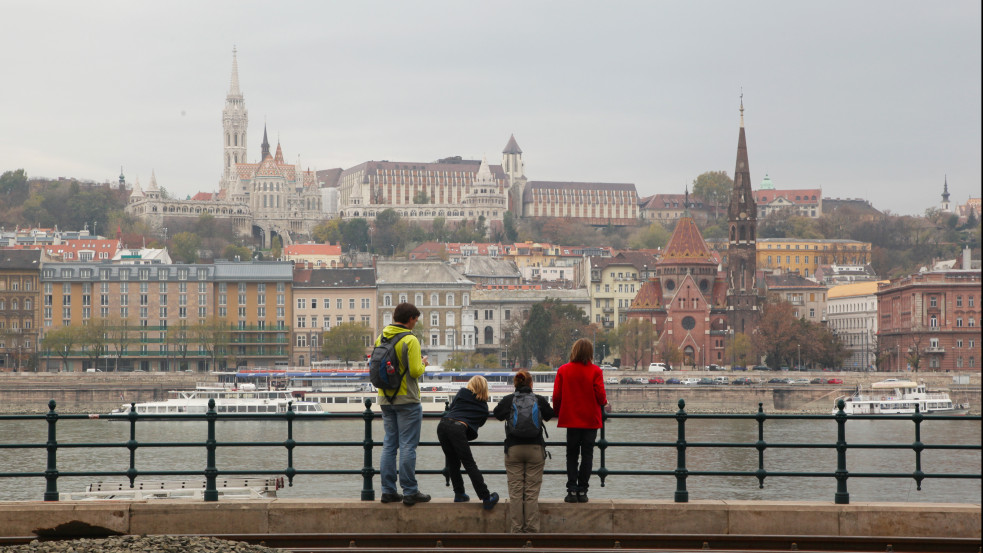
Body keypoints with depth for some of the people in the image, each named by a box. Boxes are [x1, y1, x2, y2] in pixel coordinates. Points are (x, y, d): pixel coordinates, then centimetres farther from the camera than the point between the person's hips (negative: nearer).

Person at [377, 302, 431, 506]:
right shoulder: (410, 340, -14)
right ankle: (409, 491, -1)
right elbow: (415, 371, -19)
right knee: (407, 446, -3)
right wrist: (423, 364, 1)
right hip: (407, 399, -6)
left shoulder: (380, 339, 7)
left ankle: (388, 490, 10)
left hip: (385, 400, 6)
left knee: (389, 444, 11)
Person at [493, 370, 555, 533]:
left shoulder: (508, 400, -1)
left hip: (513, 449, 0)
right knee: (532, 492, 2)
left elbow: (497, 414, 13)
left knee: (515, 491, 4)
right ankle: (532, 530, 2)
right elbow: (549, 415, 16)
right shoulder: (540, 400, 0)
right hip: (535, 449, 0)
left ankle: (516, 530, 3)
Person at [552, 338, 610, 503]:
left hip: (571, 419, 1)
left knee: (571, 455, 9)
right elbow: (600, 395, -9)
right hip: (590, 420, -1)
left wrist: (557, 413, 14)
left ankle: (572, 490, 0)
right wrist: (604, 405, 14)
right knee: (587, 455, 6)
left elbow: (556, 395, -2)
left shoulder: (563, 370, -3)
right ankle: (582, 491, 4)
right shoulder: (595, 371, -8)